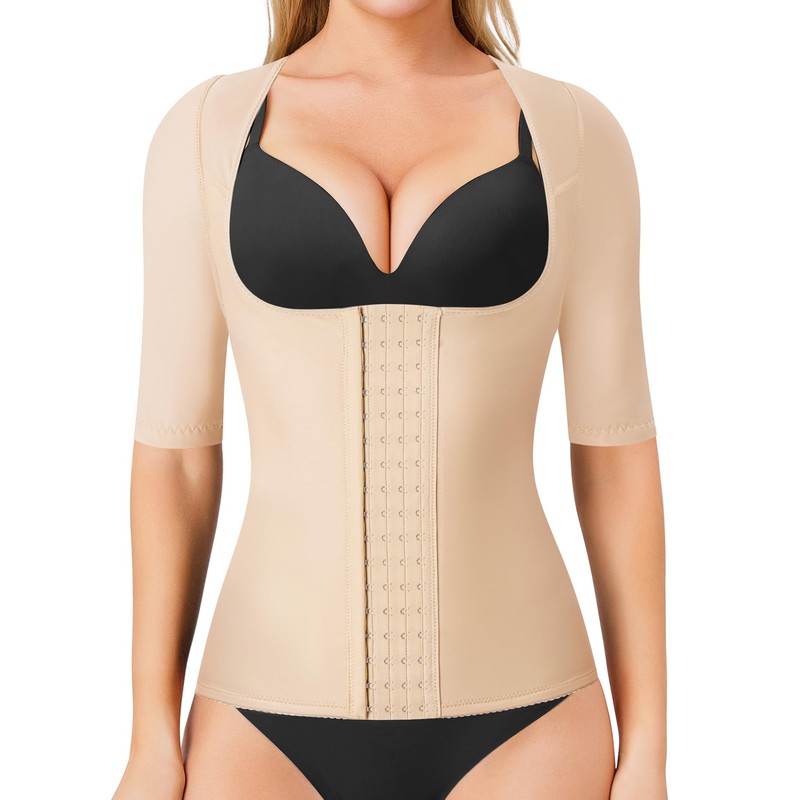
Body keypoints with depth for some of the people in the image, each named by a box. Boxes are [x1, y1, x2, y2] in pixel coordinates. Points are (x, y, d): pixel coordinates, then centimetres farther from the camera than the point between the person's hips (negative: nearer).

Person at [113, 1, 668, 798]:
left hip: (511, 724, 1)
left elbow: (615, 447, 2)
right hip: (279, 726, 0)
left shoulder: (574, 132, 2)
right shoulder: (207, 129, 2)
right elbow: (174, 449, 2)